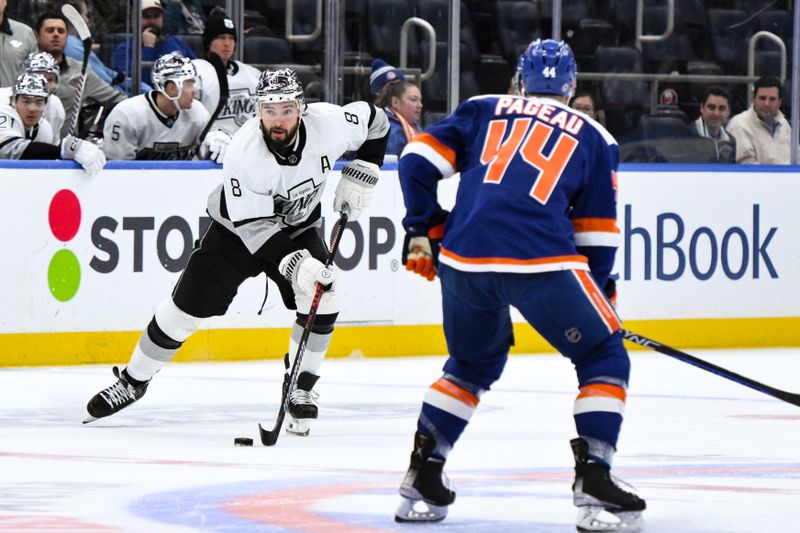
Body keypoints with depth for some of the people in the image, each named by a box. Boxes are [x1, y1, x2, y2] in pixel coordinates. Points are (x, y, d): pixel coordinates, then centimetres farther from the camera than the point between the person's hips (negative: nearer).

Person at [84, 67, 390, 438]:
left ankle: (300, 389, -1)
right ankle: (133, 381, 18)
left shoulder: (327, 123, -25)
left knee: (322, 299, -20)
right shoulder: (243, 153, -35)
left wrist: (360, 175, -12)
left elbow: (375, 122, -3)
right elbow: (254, 226, -34)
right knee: (187, 307, -2)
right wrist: (293, 263, -46)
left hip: (298, 227, 3)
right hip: (237, 228, -2)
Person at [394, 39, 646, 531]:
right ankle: (593, 483, -2)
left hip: (462, 259, 4)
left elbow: (420, 159, 12)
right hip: (541, 263, -4)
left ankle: (422, 479, 22)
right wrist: (599, 289, 27)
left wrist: (423, 228, 21)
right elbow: (597, 233, 15)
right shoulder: (594, 139, 17)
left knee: (472, 365, 28)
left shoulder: (483, 111, 21)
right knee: (605, 359, 11)